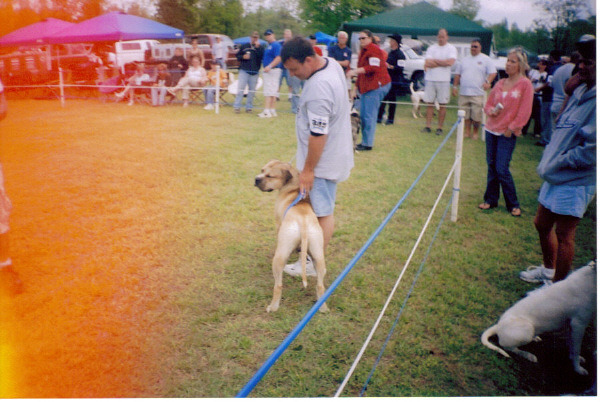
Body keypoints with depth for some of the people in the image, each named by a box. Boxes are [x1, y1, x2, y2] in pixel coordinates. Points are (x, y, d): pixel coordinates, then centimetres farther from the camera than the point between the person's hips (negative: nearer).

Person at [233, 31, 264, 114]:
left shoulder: (261, 48, 8)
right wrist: (243, 57, -6)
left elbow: (262, 57, -9)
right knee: (240, 88, -7)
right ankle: (236, 106, -5)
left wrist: (257, 47, -14)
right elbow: (237, 55, 14)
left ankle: (249, 107, 13)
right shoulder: (244, 46, 12)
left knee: (252, 90, 4)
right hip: (244, 71, -1)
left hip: (254, 73, 1)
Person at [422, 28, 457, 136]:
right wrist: (443, 62, -6)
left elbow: (450, 62, -13)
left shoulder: (451, 48, 3)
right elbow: (427, 63, -5)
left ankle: (440, 127, 7)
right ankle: (428, 126, 8)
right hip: (430, 79, 2)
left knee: (442, 105, 1)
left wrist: (435, 61, -6)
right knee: (429, 104, 3)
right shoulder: (431, 48, 9)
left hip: (444, 80, -2)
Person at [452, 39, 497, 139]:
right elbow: (458, 74, 19)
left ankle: (475, 133, 9)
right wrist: (455, 87, 11)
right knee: (465, 114, 4)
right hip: (463, 93, 4)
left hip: (478, 93, -4)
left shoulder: (486, 59, 4)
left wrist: (487, 81, -21)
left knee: (476, 115, -4)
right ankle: (467, 132, 13)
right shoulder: (464, 59, 17)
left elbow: (493, 73, -3)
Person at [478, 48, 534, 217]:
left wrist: (512, 128, -10)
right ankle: (491, 200, 21)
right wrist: (491, 111, -4)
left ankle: (513, 204, 10)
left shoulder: (525, 84, -6)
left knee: (502, 169, -6)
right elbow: (488, 104, 17)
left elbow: (524, 111, -9)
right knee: (491, 166, 9)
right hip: (491, 130, 5)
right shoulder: (500, 83, 9)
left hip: (508, 133, -5)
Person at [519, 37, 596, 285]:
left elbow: (592, 149, -24)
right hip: (555, 176, 9)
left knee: (563, 235, 3)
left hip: (575, 181, -9)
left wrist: (560, 162, -16)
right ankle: (548, 270, 42)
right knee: (542, 224, 20)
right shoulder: (581, 91, 9)